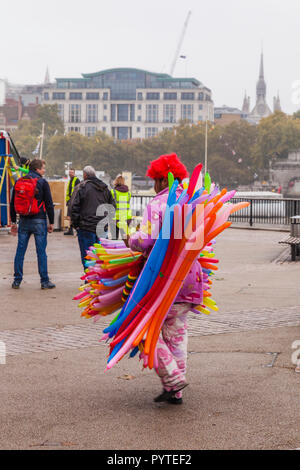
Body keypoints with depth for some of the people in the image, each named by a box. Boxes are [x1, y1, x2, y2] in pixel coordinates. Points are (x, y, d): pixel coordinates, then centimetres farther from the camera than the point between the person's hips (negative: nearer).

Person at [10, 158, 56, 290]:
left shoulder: (19, 182, 8)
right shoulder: (42, 182, -5)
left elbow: (13, 203, 12)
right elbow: (49, 204, -7)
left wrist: (13, 222, 18)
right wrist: (51, 222, 1)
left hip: (23, 221, 4)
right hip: (39, 221, -4)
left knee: (20, 251, 8)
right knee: (41, 251, 0)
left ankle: (17, 280, 10)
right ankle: (45, 281, 3)